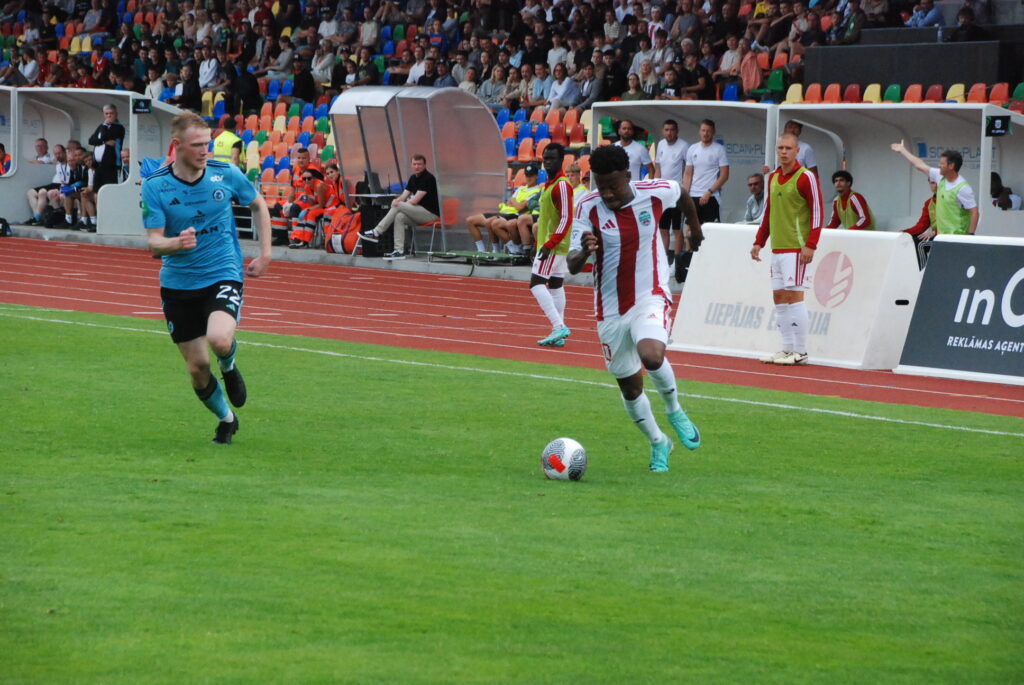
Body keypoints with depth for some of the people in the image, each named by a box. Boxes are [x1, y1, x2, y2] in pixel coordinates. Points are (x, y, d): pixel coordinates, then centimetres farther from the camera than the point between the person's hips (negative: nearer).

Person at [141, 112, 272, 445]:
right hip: (178, 283, 1)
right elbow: (153, 242, -12)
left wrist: (265, 254, 7)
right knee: (197, 368, 3)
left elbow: (258, 206, 13)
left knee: (219, 340, -29)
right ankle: (226, 419, 31)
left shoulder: (227, 174, -6)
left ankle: (229, 367, 9)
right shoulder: (154, 186, -9)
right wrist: (177, 243, -34)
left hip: (223, 275, -1)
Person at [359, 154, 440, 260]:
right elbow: (404, 196, 10)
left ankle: (376, 233, -17)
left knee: (398, 206, -20)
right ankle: (399, 250, -20)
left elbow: (415, 201, -17)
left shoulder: (428, 178, -14)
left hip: (431, 213, -8)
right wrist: (397, 200, -14)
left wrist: (398, 203, -5)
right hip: (420, 214, 8)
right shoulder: (413, 178, 14)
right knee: (399, 217, -17)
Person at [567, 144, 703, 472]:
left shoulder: (656, 192, -12)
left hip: (650, 298, -2)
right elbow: (572, 265, -18)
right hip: (611, 308, 2)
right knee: (629, 384, 11)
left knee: (651, 356, -29)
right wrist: (584, 252, -41)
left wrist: (695, 229, 30)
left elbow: (683, 197, 14)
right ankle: (658, 443, 36)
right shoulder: (588, 208, -13)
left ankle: (674, 410, 1)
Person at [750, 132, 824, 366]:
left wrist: (810, 246, -18)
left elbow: (817, 212, -11)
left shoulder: (805, 178, -8)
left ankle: (800, 352, -6)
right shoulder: (773, 178, 14)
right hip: (777, 248, 8)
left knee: (793, 295, -10)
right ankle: (788, 348, 12)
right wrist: (759, 242, 17)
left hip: (797, 249, -8)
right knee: (779, 297, 7)